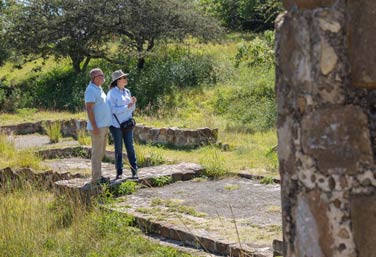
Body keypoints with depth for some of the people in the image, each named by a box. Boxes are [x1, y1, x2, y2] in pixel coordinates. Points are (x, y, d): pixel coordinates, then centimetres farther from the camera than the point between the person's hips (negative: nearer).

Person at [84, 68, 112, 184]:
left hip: (104, 126, 10)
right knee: (97, 152, -6)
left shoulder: (99, 89, 16)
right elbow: (89, 109, -20)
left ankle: (98, 175, 21)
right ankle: (96, 178, -2)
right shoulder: (91, 90, -14)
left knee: (100, 152, 14)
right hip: (97, 127, -10)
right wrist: (94, 126, -23)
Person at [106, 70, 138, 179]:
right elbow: (112, 109, -15)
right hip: (116, 125, -5)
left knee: (130, 148, 1)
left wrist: (133, 103, -7)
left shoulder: (127, 92, 9)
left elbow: (132, 109, 14)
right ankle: (119, 172, 11)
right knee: (118, 149, 2)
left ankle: (134, 171, 3)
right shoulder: (112, 93, -9)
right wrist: (127, 107, -19)